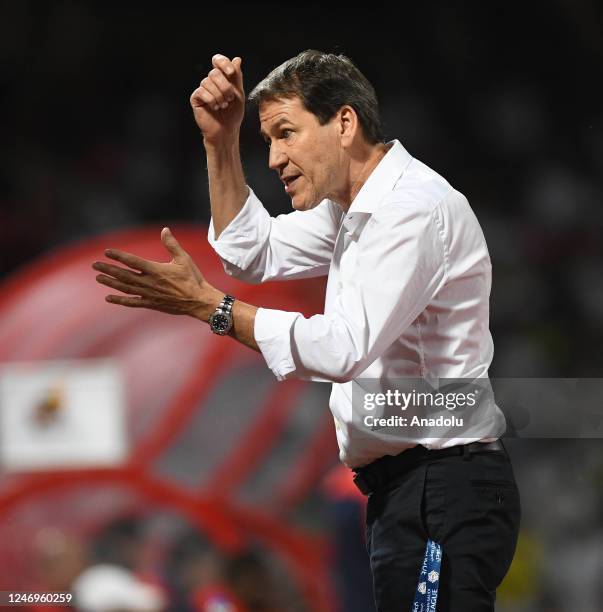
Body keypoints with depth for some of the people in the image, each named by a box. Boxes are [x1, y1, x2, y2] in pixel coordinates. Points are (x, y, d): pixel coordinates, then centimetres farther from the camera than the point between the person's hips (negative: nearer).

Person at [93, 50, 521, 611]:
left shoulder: (414, 208, -17)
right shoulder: (359, 208, 18)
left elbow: (343, 349, -25)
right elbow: (255, 253, 27)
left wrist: (205, 304, -20)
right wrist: (221, 143, 15)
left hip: (441, 494, -11)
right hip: (406, 486, 11)